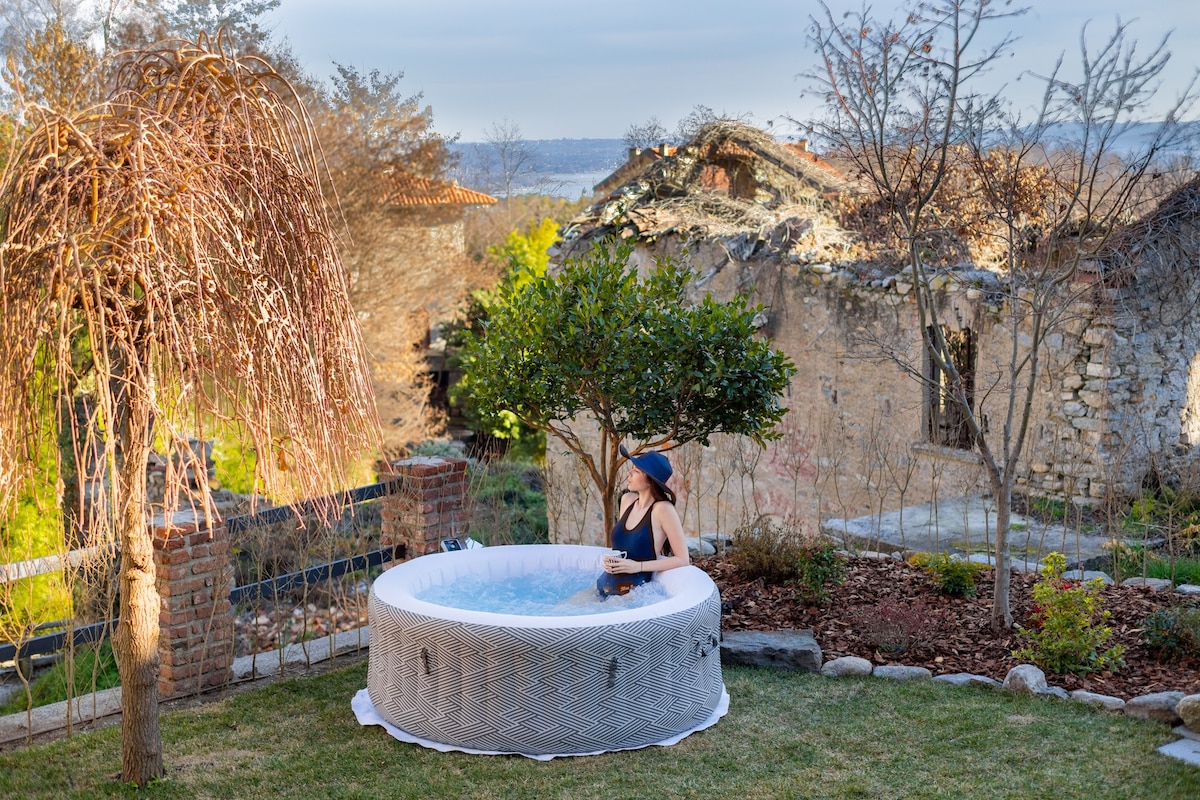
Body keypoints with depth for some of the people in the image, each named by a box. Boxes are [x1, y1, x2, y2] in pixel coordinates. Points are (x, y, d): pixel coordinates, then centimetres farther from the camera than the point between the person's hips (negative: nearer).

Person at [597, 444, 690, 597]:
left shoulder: (663, 509, -13)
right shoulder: (627, 500, 7)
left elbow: (683, 560, -12)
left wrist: (637, 566, -17)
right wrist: (609, 559, 1)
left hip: (633, 594, -7)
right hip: (603, 587, 7)